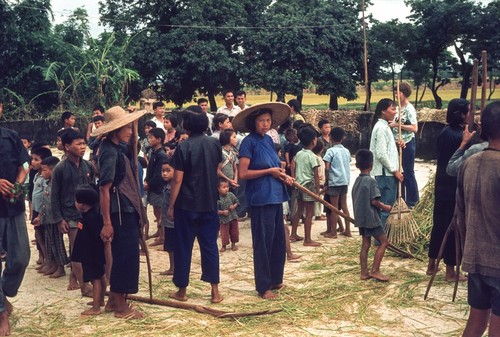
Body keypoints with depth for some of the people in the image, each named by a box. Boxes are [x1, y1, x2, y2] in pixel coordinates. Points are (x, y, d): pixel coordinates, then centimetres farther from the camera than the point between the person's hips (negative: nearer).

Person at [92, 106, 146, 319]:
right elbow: (104, 189, -20)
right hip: (120, 212, -10)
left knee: (123, 254, 16)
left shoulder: (117, 148, 12)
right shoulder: (110, 152, -16)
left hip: (127, 210, 10)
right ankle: (120, 304, 8)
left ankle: (114, 299, 27)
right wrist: (107, 222, -21)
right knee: (126, 255, -3)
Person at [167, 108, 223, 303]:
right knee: (209, 245, 9)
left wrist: (171, 206, -6)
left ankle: (182, 290, 15)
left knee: (183, 247, 7)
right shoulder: (215, 144, 1)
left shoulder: (184, 147, -13)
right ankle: (215, 291, 9)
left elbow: (177, 180, -13)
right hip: (209, 203, 4)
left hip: (187, 204, -4)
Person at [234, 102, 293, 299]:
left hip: (275, 196, 8)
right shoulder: (249, 142, -11)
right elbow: (243, 174, -17)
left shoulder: (268, 140, 11)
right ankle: (263, 286, 12)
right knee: (263, 242, 1)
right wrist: (270, 171, -15)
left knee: (279, 240, 14)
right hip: (261, 199, -8)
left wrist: (283, 176, 2)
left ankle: (275, 280, 29)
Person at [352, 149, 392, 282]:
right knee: (384, 242, 1)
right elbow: (374, 201, -20)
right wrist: (385, 207, -3)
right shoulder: (370, 181, -16)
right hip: (371, 218, -8)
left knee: (365, 244, 12)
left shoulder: (357, 181, 8)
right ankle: (374, 270, -2)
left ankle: (364, 272, 13)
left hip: (360, 217, 8)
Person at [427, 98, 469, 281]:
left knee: (438, 224, 16)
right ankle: (450, 272, 9)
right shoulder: (461, 136, -18)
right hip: (455, 186, -8)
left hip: (441, 184, 8)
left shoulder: (444, 133, 6)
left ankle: (431, 265, 25)